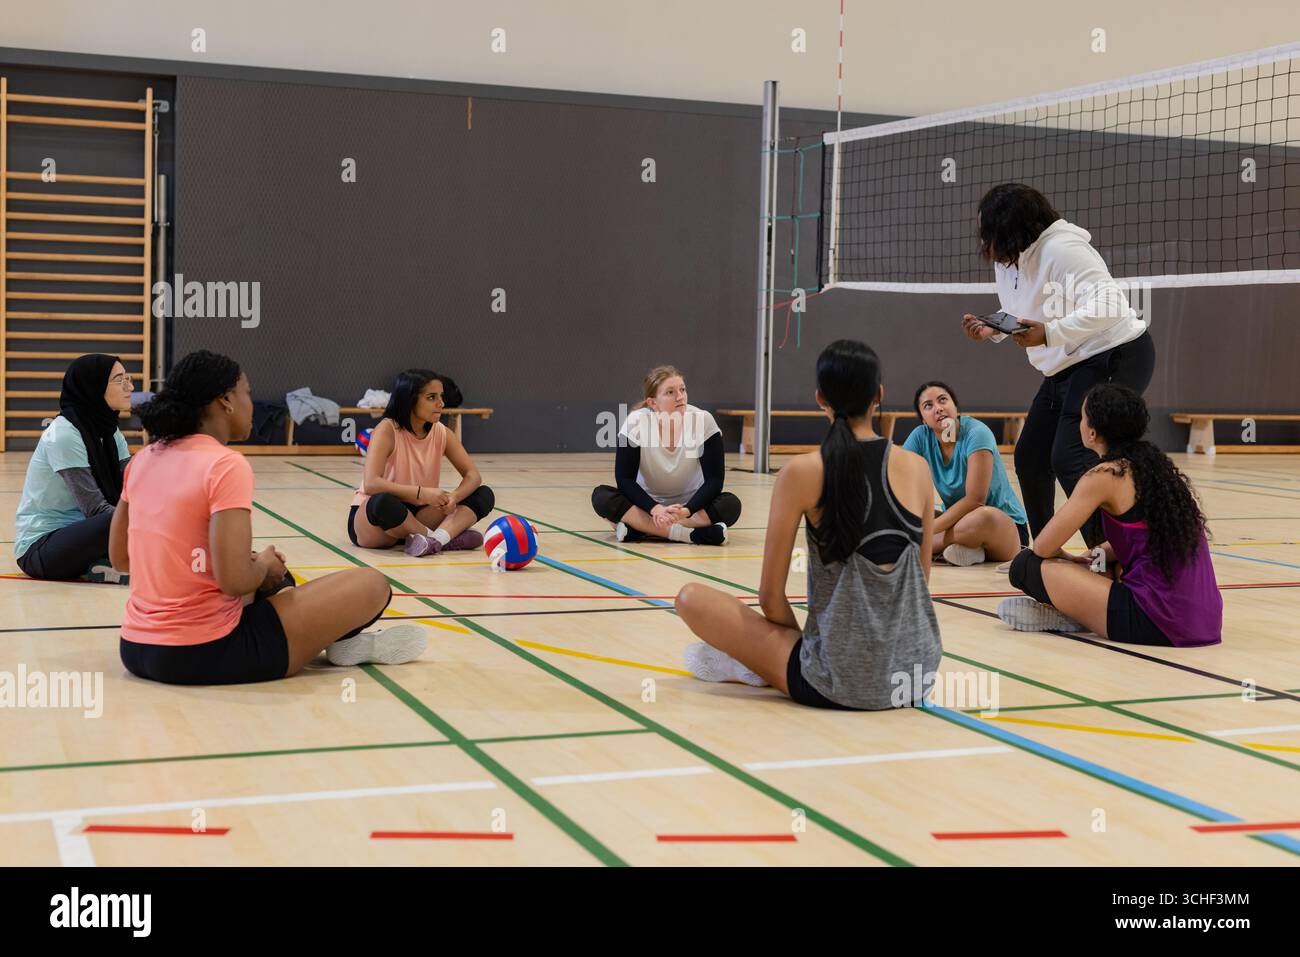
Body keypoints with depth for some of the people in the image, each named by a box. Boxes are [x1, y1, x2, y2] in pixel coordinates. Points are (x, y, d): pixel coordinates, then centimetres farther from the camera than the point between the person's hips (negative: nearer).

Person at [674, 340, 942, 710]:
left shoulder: (802, 472, -9)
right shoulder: (917, 467, 1)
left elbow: (771, 597, -4)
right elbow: (922, 578, 12)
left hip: (842, 684, -4)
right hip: (916, 677, 4)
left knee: (691, 598, 8)